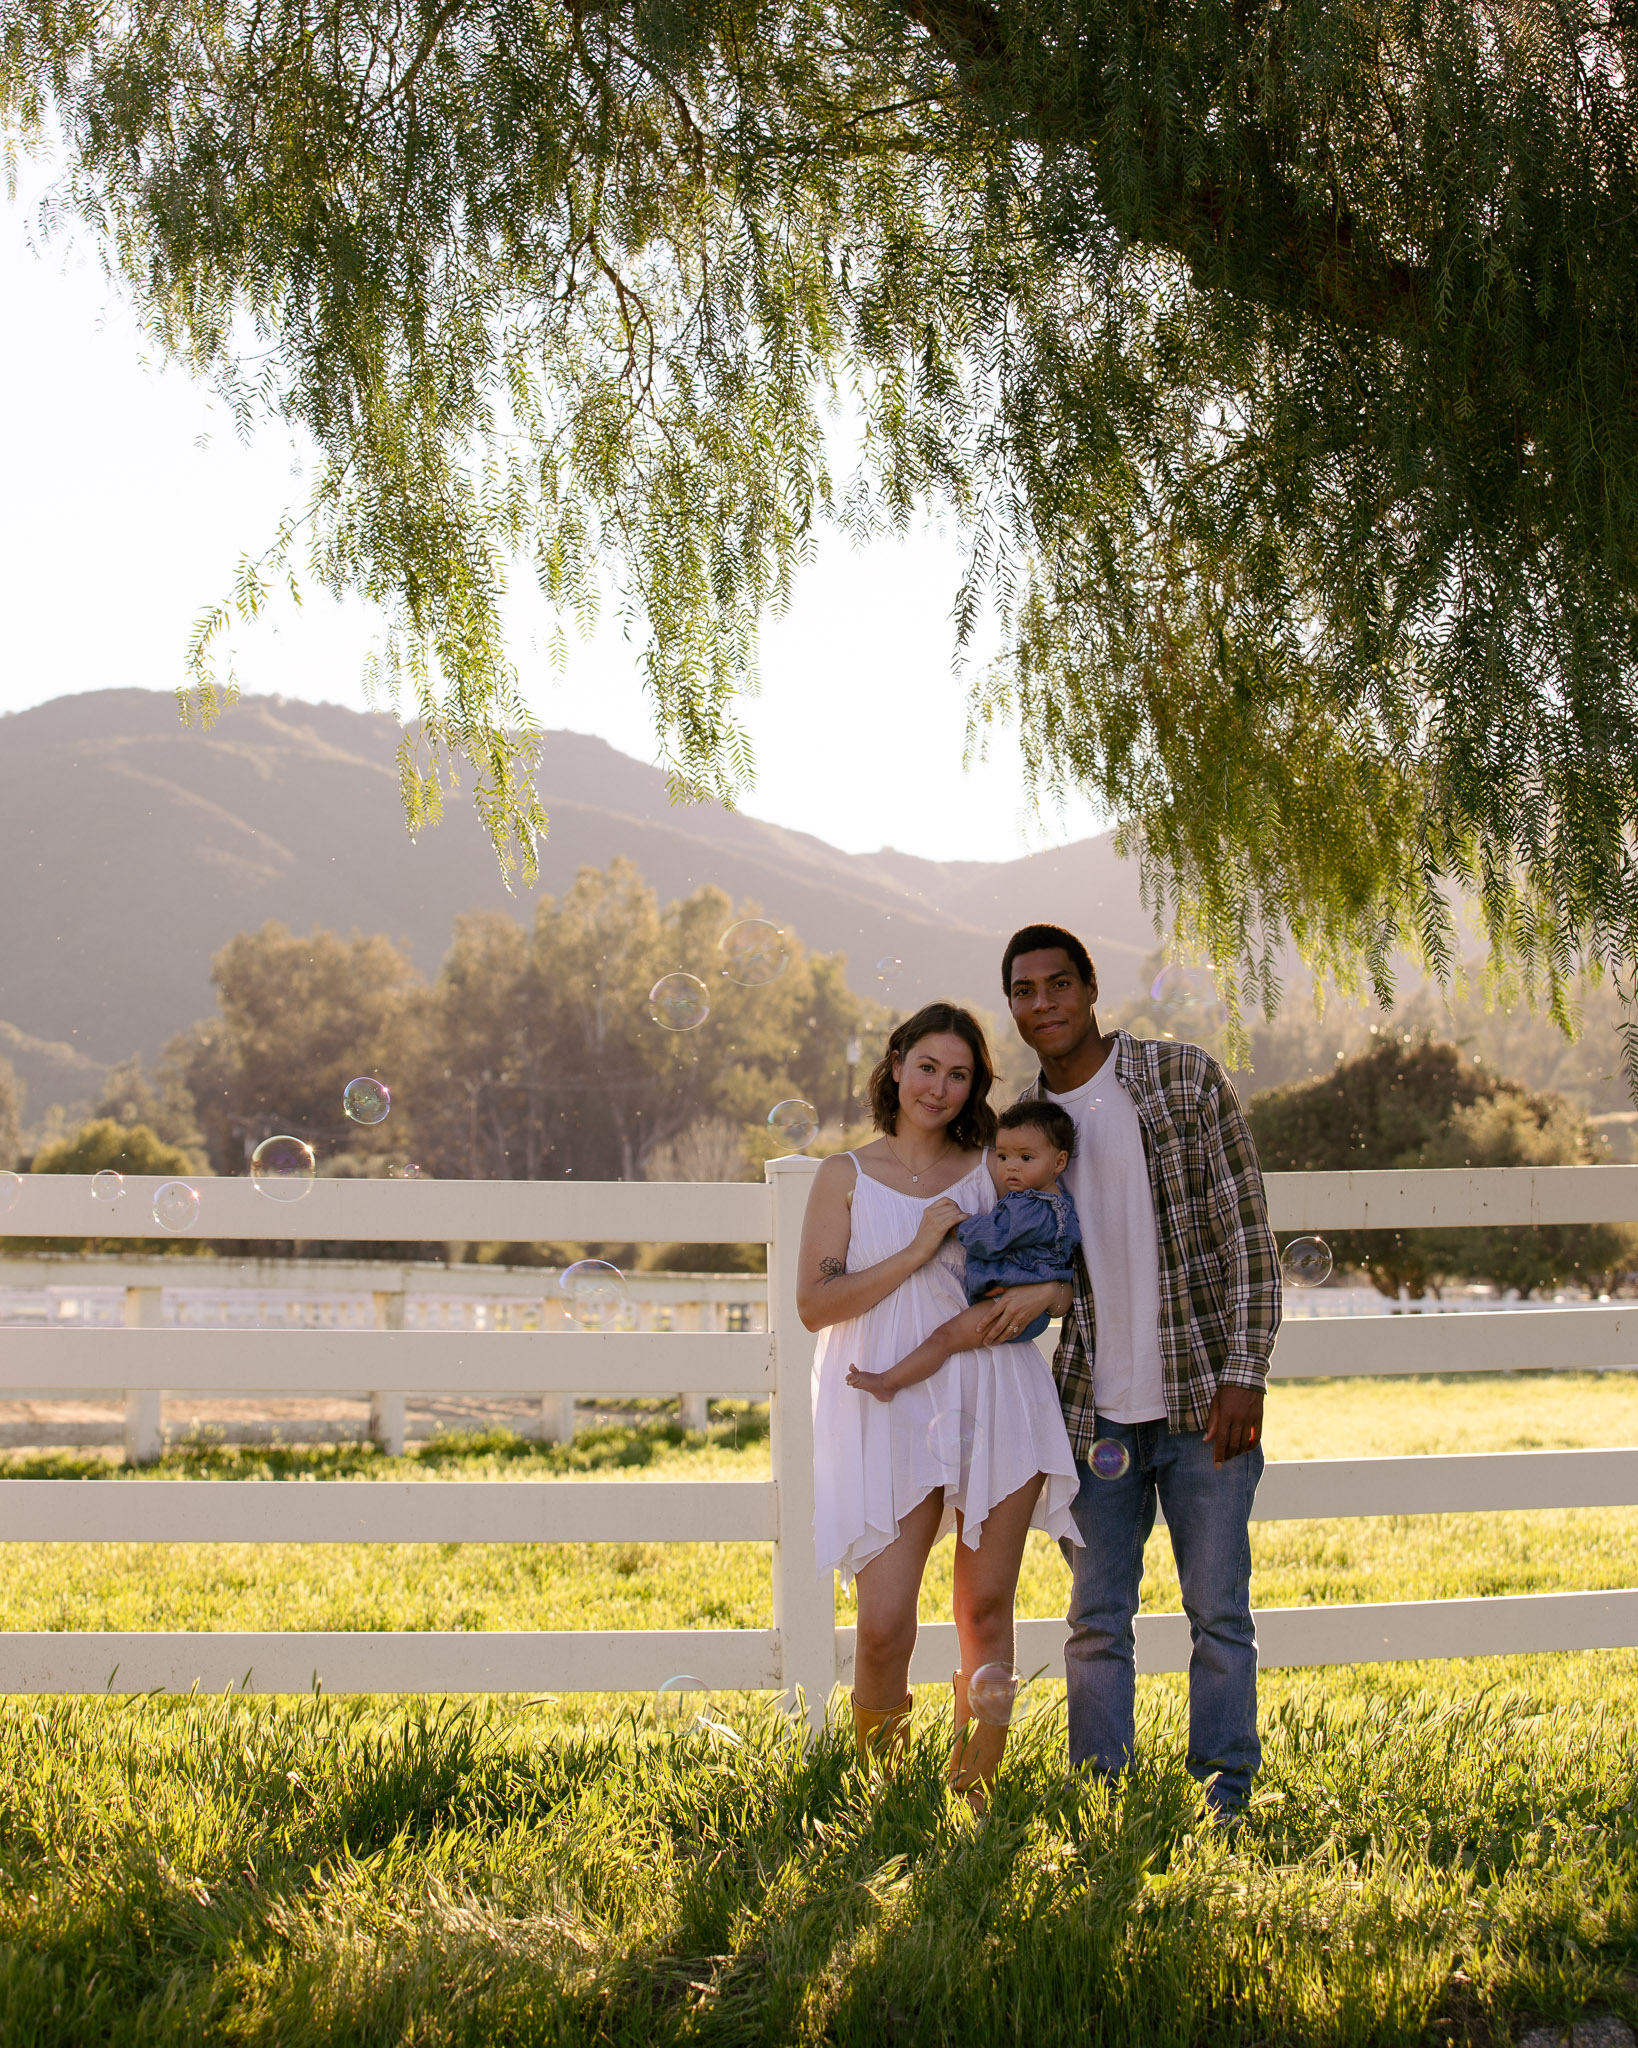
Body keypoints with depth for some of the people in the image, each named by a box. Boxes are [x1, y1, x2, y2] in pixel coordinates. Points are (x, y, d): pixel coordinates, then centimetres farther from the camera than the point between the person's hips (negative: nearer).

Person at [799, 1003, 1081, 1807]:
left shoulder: (992, 1171, 12)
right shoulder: (847, 1176, 7)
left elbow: (1074, 1267, 17)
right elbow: (815, 1303, -2)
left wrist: (1041, 1294, -6)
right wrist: (917, 1252, -11)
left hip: (995, 1406, 2)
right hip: (891, 1414, -2)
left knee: (985, 1611, 4)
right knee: (883, 1621, -10)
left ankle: (974, 1782, 17)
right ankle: (873, 1770, 16)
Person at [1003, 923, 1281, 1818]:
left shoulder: (1185, 1078, -3)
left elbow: (1246, 1233, -5)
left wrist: (1244, 1376, -11)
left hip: (1203, 1403, -3)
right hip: (1094, 1410, 3)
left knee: (1217, 1610, 2)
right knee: (1096, 1618, 7)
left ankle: (1222, 1795, 12)